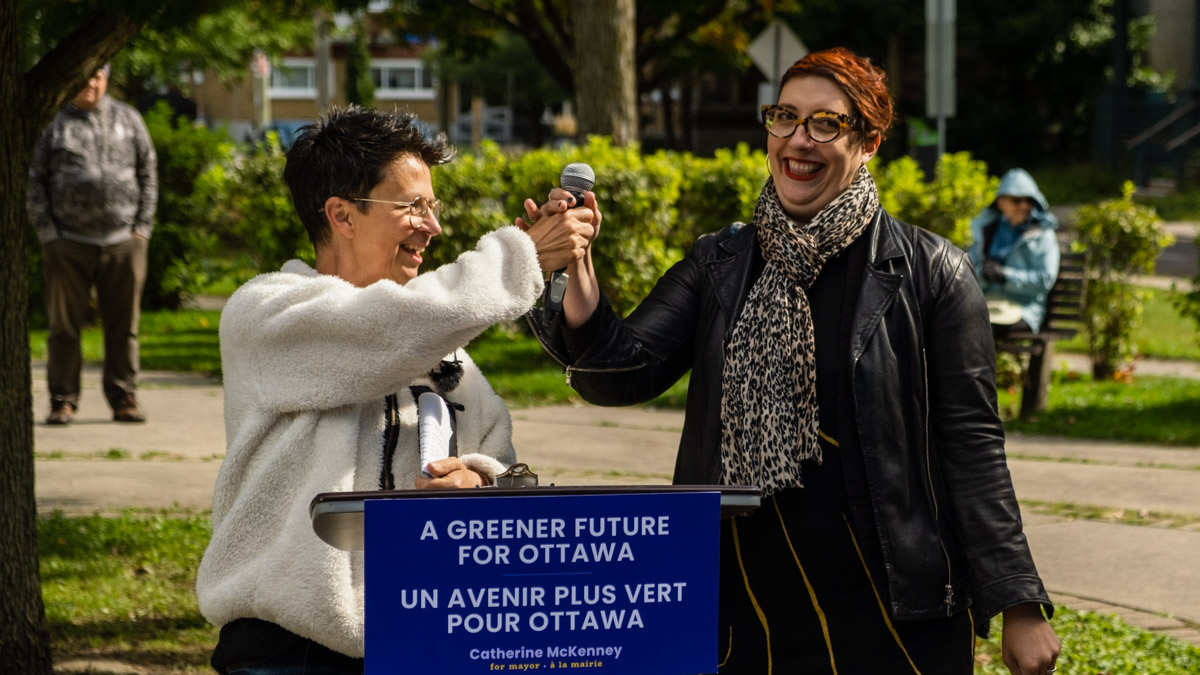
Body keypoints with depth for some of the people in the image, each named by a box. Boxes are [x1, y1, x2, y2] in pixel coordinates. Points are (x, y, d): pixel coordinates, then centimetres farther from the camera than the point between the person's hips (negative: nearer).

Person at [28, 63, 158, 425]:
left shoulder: (128, 119, 12)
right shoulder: (51, 123, 6)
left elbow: (148, 173, 12)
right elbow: (34, 180, 5)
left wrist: (142, 226, 4)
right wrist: (47, 232, -3)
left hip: (123, 242, 2)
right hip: (69, 245, -2)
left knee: (124, 326, 4)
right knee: (65, 327, 1)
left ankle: (124, 398, 12)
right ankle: (63, 401, 7)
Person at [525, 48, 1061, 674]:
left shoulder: (927, 271, -3)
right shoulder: (719, 265, 8)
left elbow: (971, 443, -4)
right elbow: (622, 374, -3)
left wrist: (1019, 606, -8)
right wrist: (576, 281, -23)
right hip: (748, 621, 4)